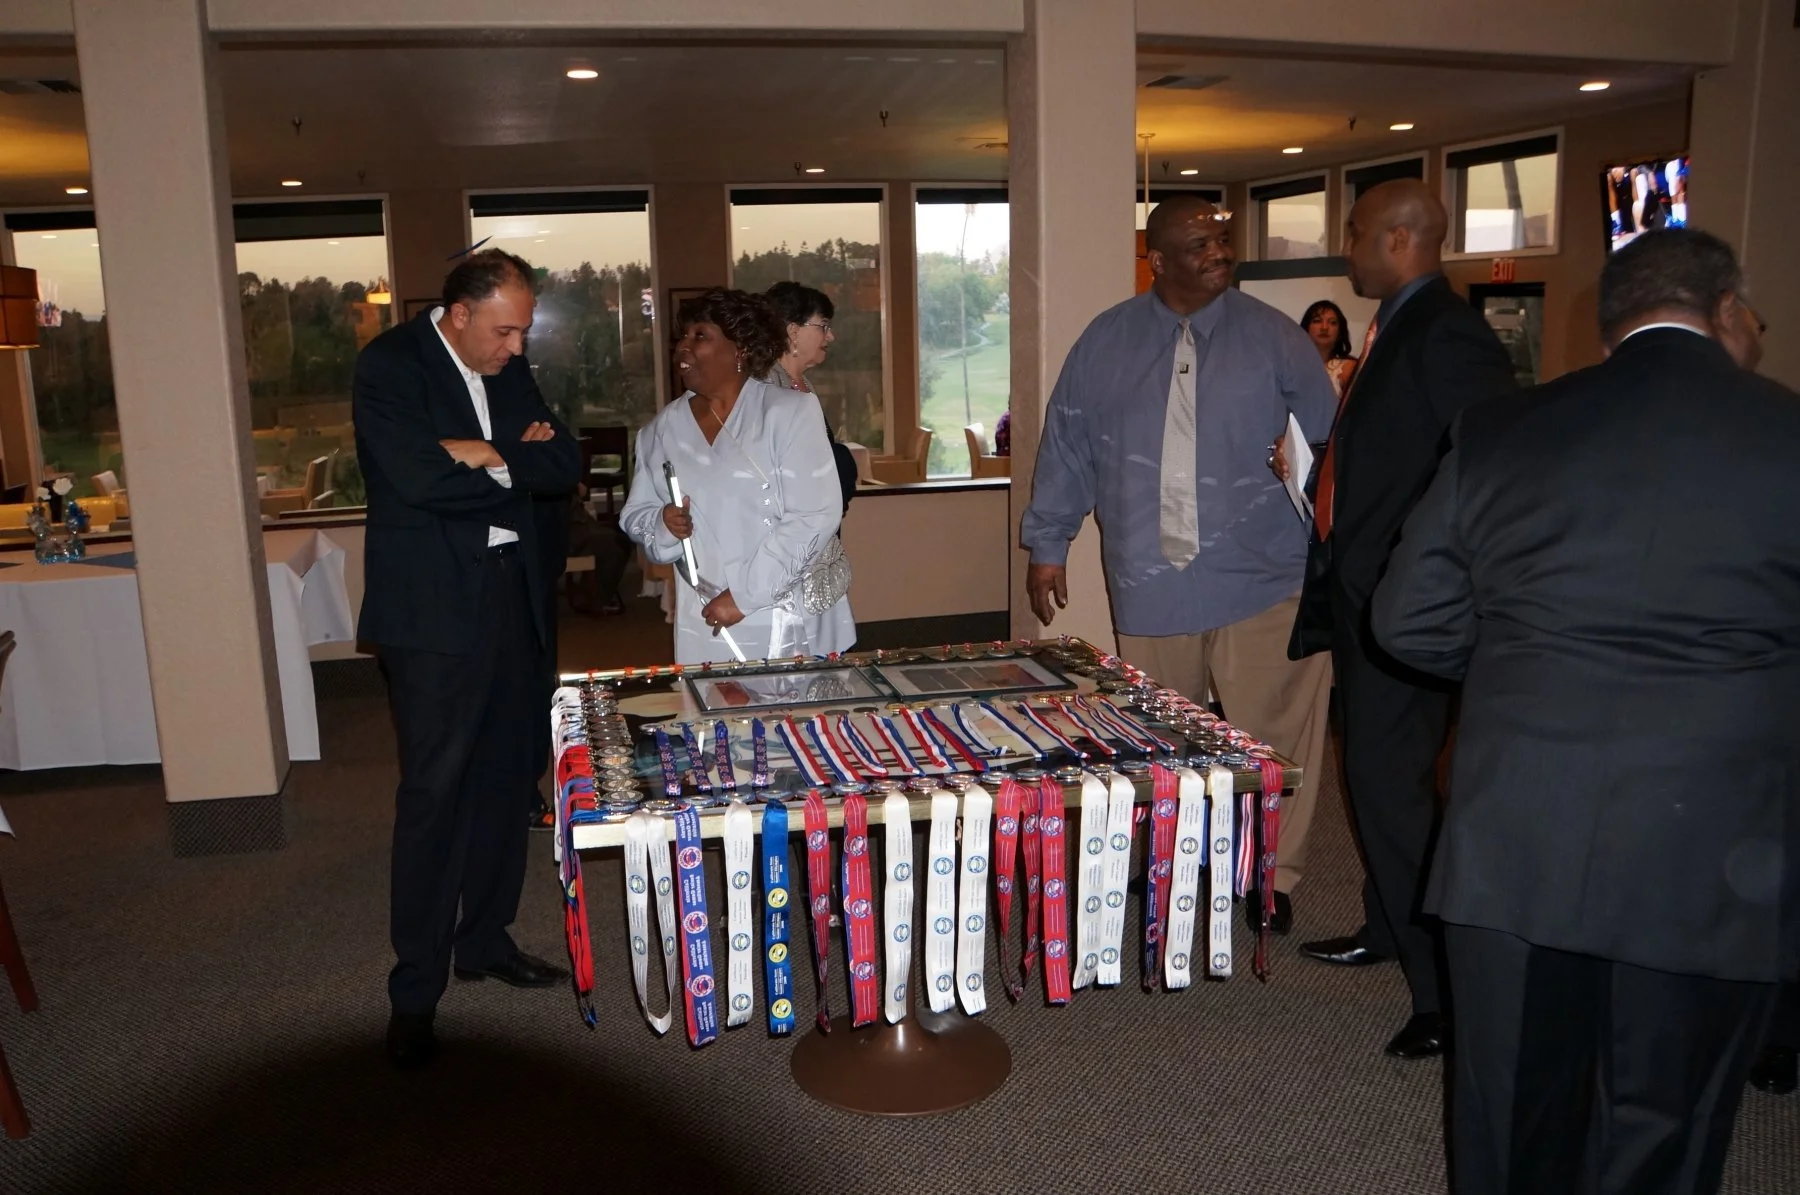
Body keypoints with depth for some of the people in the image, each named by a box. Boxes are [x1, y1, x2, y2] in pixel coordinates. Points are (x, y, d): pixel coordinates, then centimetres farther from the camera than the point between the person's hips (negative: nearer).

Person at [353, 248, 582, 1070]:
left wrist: (488, 455, -13)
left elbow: (564, 463, 4)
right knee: (434, 793, -4)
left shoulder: (507, 367, 12)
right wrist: (511, 466, -9)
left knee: (504, 778, 12)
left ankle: (486, 941, 28)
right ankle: (415, 988, 7)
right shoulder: (389, 365, -9)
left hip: (510, 596, 7)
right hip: (434, 608, -7)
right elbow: (419, 478, -23)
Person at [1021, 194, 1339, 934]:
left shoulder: (1275, 339, 2)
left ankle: (1271, 874, 20)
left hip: (1262, 580, -1)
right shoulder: (1107, 342, 6)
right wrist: (1047, 545, 8)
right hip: (1150, 586, 2)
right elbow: (1066, 447, 9)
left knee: (1270, 736, 2)